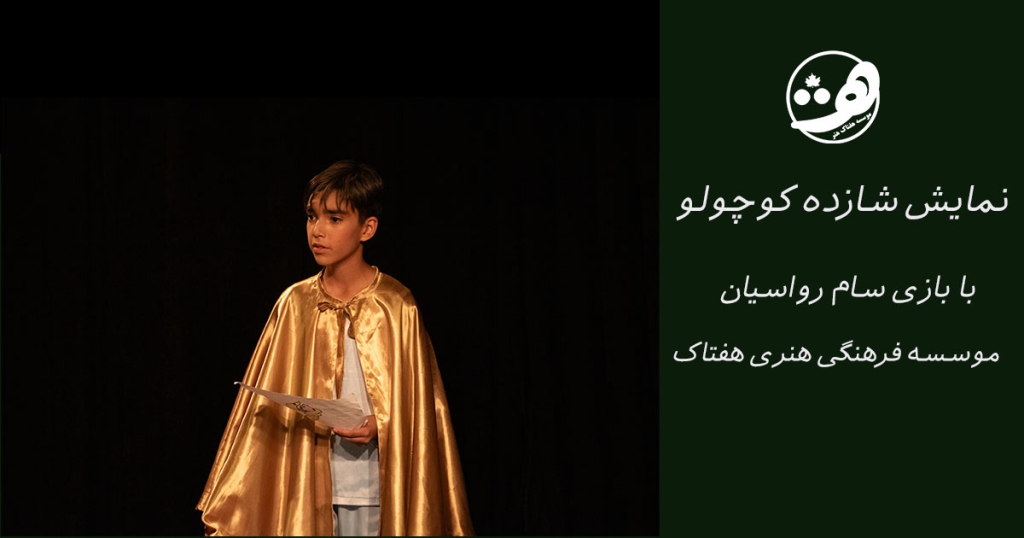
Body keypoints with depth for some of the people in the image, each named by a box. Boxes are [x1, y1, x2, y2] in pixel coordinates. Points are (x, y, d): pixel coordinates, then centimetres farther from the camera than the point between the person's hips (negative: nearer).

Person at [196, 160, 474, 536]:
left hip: (371, 489, -2)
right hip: (305, 485, 2)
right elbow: (265, 401, 9)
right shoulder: (295, 304, 6)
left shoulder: (396, 306, -3)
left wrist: (382, 426, -16)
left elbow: (418, 403, 1)